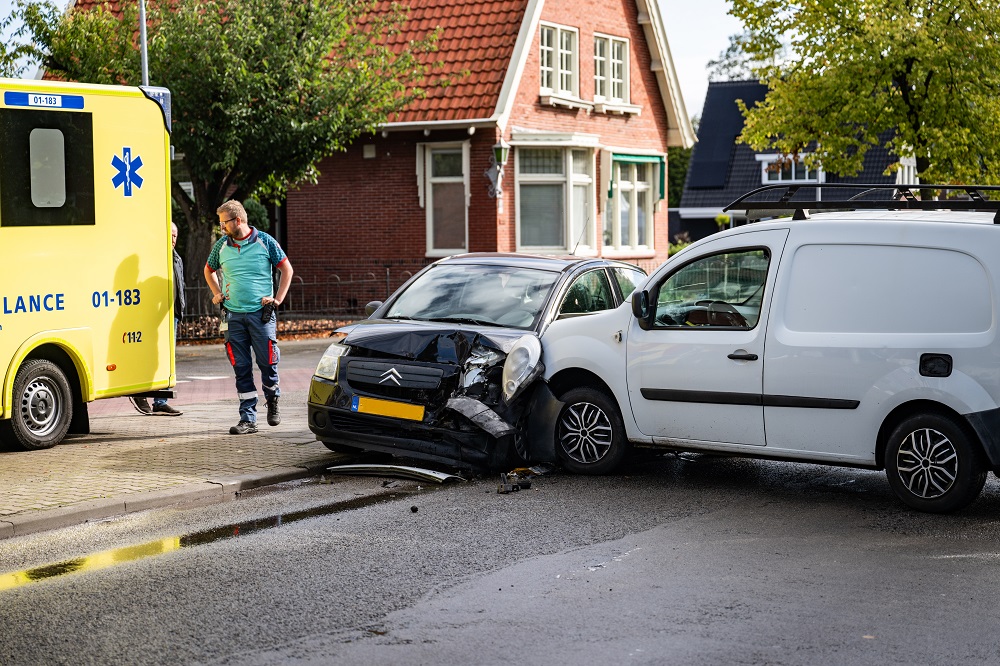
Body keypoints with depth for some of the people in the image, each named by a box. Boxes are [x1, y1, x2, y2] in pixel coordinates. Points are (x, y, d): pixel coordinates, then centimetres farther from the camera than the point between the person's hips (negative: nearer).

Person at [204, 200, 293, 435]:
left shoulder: (265, 241, -1)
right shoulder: (221, 245, 8)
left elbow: (286, 269, 5)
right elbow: (209, 270, 26)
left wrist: (278, 298, -1)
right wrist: (217, 294, 14)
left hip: (261, 313, -3)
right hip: (233, 316, 3)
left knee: (268, 362, -3)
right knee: (241, 368, 1)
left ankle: (272, 402, 26)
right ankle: (247, 419, 4)